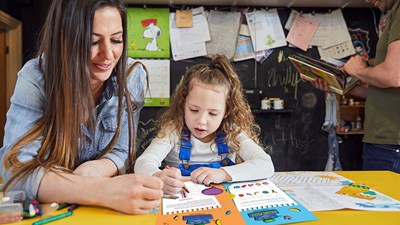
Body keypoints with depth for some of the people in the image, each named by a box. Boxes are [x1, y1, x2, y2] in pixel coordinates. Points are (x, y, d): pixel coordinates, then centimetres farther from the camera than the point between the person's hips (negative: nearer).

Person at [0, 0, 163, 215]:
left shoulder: (133, 75, -12)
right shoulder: (36, 78, -17)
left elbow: (121, 152, -6)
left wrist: (93, 169, -28)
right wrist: (102, 190, -41)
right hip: (47, 207, -1)